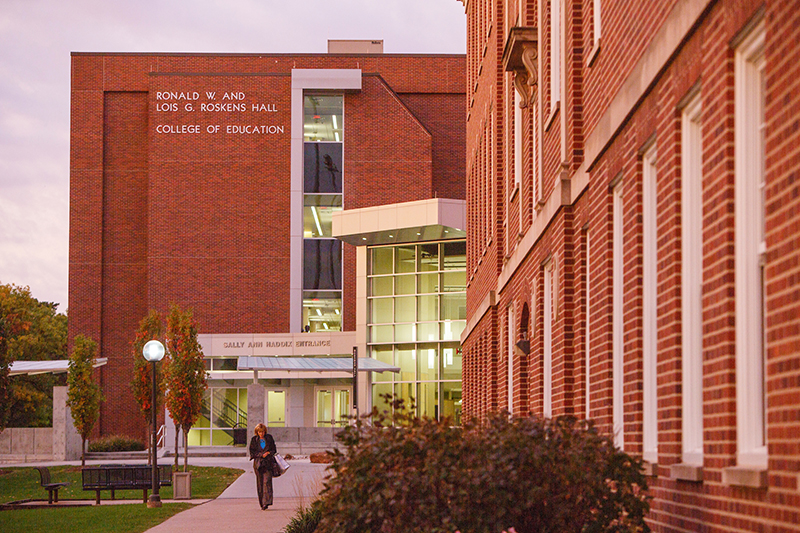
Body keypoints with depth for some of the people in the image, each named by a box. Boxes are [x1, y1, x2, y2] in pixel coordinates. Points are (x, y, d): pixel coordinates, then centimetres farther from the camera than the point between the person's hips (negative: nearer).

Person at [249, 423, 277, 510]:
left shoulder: (269, 438, 8)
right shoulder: (254, 440, 7)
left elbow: (274, 450, 13)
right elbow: (252, 452, 3)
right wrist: (261, 454, -10)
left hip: (268, 463, -1)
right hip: (258, 463, 1)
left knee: (267, 481, -14)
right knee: (260, 483, 2)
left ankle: (266, 502, -22)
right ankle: (262, 503, 9)